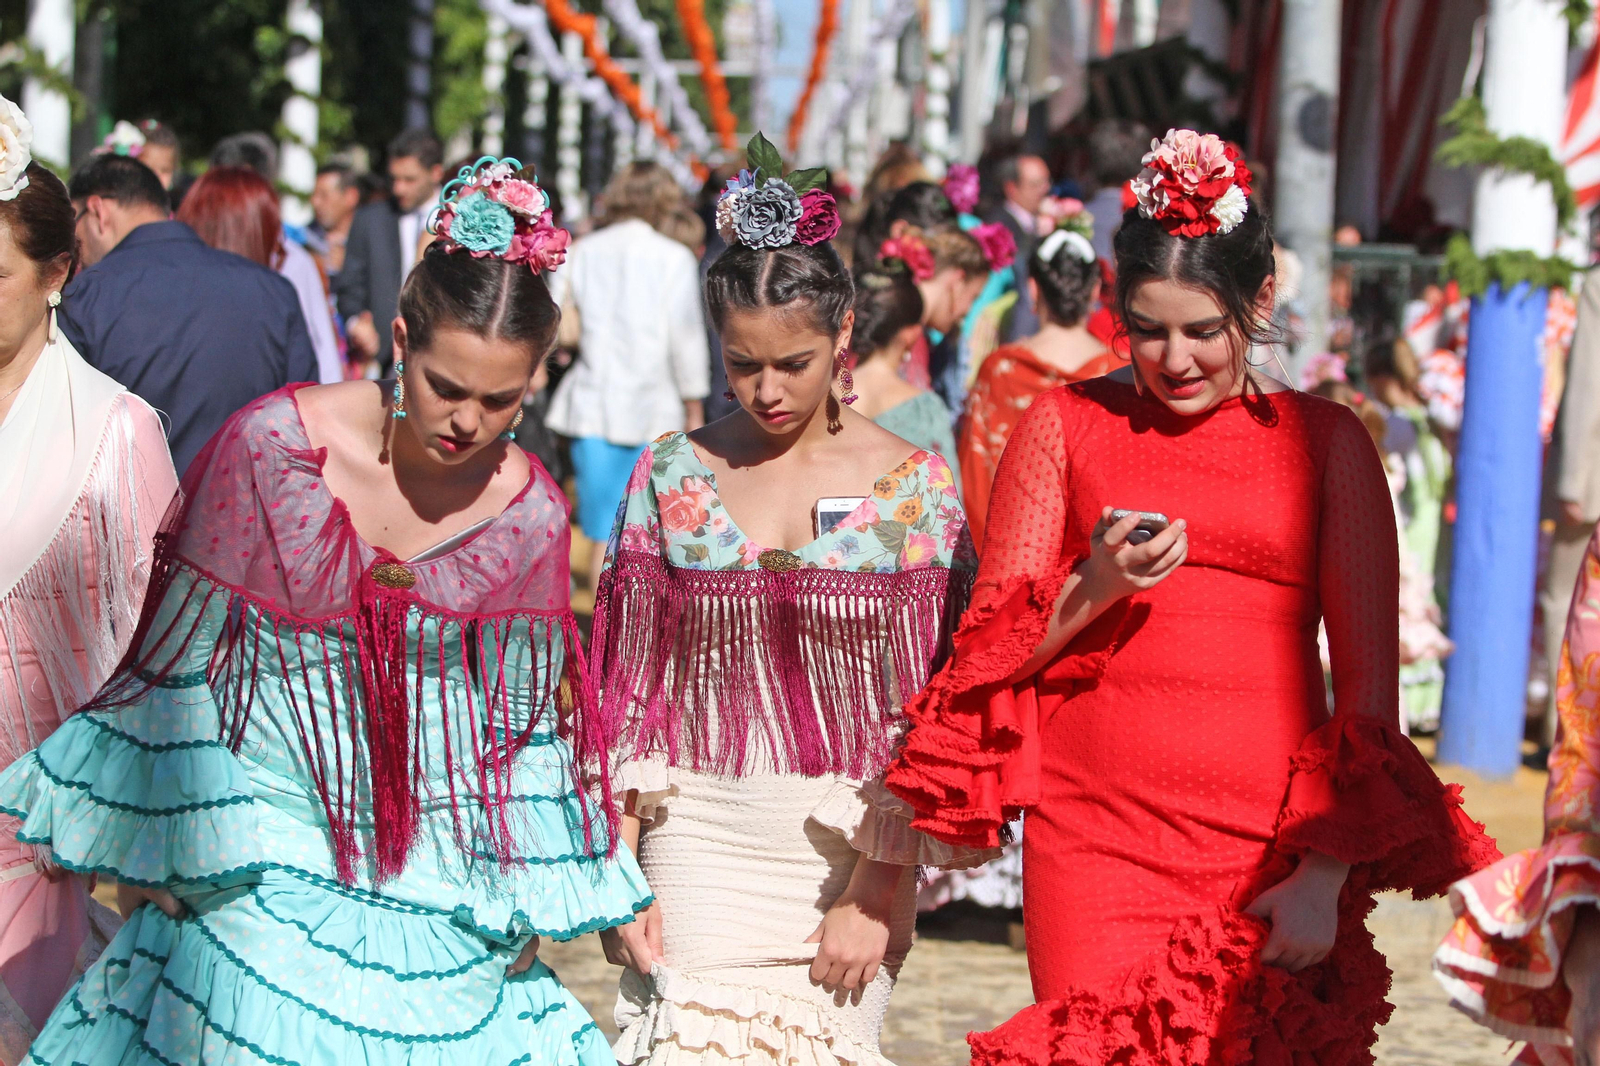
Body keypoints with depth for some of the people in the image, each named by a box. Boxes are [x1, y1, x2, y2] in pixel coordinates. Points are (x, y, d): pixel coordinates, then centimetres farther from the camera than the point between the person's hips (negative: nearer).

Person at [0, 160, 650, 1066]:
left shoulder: (529, 513, -6)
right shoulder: (273, 443, -13)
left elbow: (519, 718, 5)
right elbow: (183, 661, -4)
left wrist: (522, 894, 7)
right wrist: (144, 846, -1)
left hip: (434, 872, 2)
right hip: (265, 848, -2)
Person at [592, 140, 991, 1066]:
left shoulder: (915, 488, -1)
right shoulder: (672, 477, 4)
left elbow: (922, 712, -2)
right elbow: (630, 692, 7)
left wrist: (878, 890, -8)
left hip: (849, 853, -1)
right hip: (698, 849, 1)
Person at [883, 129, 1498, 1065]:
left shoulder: (1327, 443, 8)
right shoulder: (1065, 426, 11)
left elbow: (1370, 684, 5)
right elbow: (988, 644, 11)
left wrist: (1328, 875, -4)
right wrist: (1091, 592, -8)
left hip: (1271, 851, 0)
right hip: (1095, 838, 0)